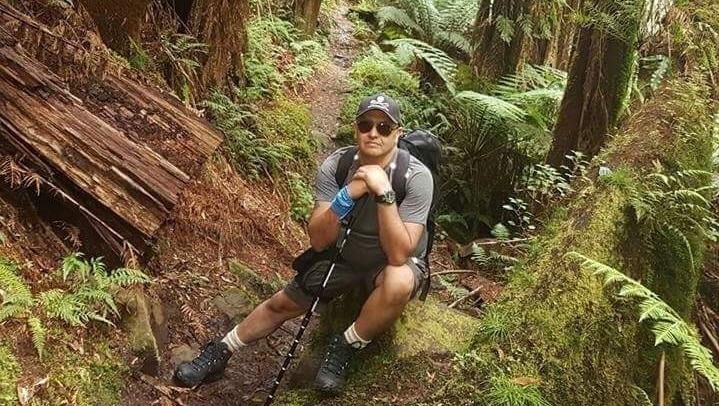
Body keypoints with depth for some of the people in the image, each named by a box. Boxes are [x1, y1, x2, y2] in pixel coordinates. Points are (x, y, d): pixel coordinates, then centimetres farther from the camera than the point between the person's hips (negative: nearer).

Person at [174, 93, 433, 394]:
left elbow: (399, 254, -35)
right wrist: (348, 194, -38)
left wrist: (384, 193, -45)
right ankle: (218, 353, 28)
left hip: (394, 262, -3)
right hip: (343, 254, 4)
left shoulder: (416, 177, -29)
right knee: (281, 304, 4)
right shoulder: (334, 166, -19)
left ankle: (343, 349, -11)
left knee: (398, 282, -37)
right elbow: (319, 241, -23)